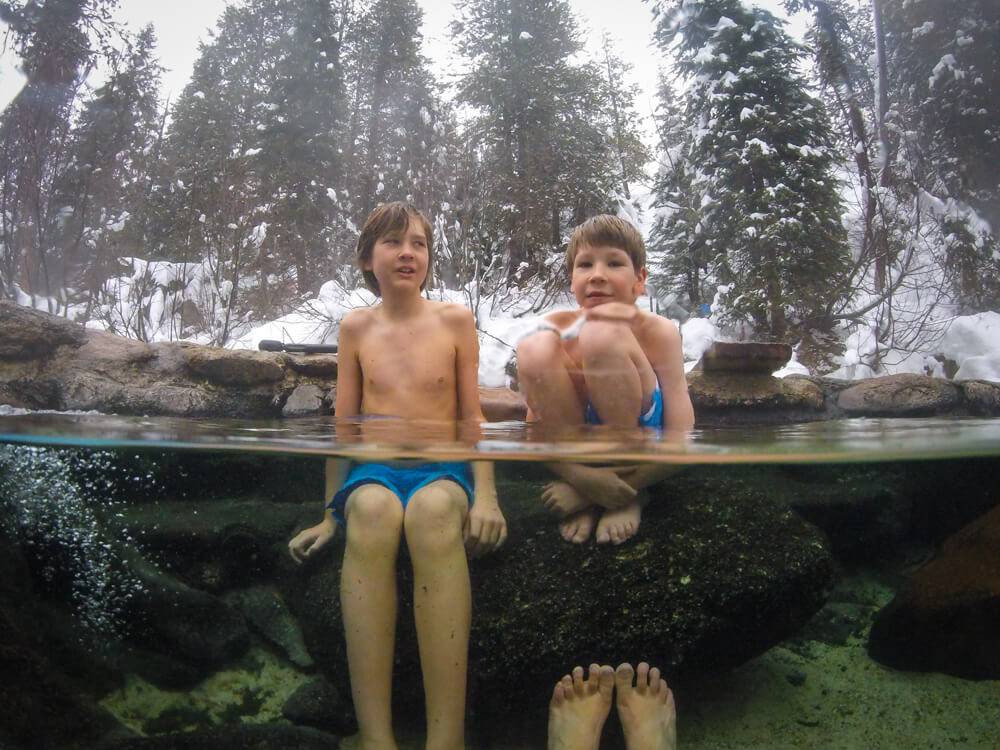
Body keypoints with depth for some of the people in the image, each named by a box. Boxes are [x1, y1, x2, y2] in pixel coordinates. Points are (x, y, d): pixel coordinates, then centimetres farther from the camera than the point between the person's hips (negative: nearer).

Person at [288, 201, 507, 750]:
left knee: (433, 509, -39)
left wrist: (485, 494, -11)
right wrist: (330, 513, 10)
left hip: (442, 468, -1)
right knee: (373, 508, -37)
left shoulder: (455, 320, 7)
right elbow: (344, 424, 12)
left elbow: (472, 416, 4)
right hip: (373, 468, 1)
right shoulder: (356, 327, 11)